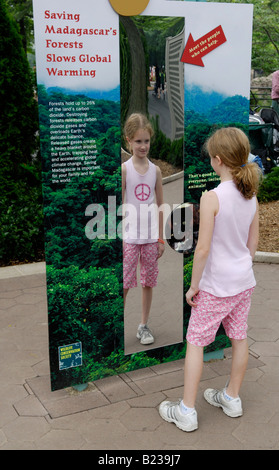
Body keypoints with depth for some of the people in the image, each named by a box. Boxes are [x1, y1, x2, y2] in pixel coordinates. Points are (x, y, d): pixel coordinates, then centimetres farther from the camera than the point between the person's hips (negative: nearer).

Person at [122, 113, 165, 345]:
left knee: (149, 282, 9)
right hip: (129, 237, -3)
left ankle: (144, 326, 24)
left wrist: (161, 239, 6)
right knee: (124, 284, -1)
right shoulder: (124, 169, -5)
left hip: (150, 237, 3)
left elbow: (160, 206, 7)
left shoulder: (155, 170, 3)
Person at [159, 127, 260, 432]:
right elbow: (253, 241, 8)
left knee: (195, 342, 6)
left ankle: (186, 411, 15)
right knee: (239, 338, 18)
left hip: (216, 284, -7)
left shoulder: (212, 198, -22)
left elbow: (203, 249, -22)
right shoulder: (251, 196, -1)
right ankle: (232, 398, 36)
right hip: (244, 281, 7)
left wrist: (194, 285, -12)